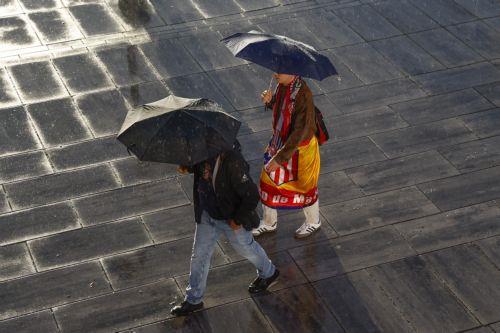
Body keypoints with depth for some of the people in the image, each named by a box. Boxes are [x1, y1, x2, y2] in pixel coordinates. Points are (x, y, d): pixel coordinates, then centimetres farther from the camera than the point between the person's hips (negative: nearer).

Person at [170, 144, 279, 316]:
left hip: (231, 219, -6)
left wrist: (239, 220, -19)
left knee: (245, 247, 21)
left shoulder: (232, 162, -37)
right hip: (207, 215, 6)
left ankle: (268, 273, 51)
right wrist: (188, 167, -13)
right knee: (199, 255, 14)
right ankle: (193, 299, 31)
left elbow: (252, 196, -30)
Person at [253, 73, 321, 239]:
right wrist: (270, 100, -12)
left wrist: (280, 158, -31)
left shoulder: (303, 94, -33)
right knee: (268, 181, 18)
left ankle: (313, 222, 44)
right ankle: (269, 223, 41)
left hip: (299, 149, -8)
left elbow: (300, 132, -32)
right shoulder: (282, 84, -9)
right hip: (280, 143, 8)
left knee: (305, 187, 16)